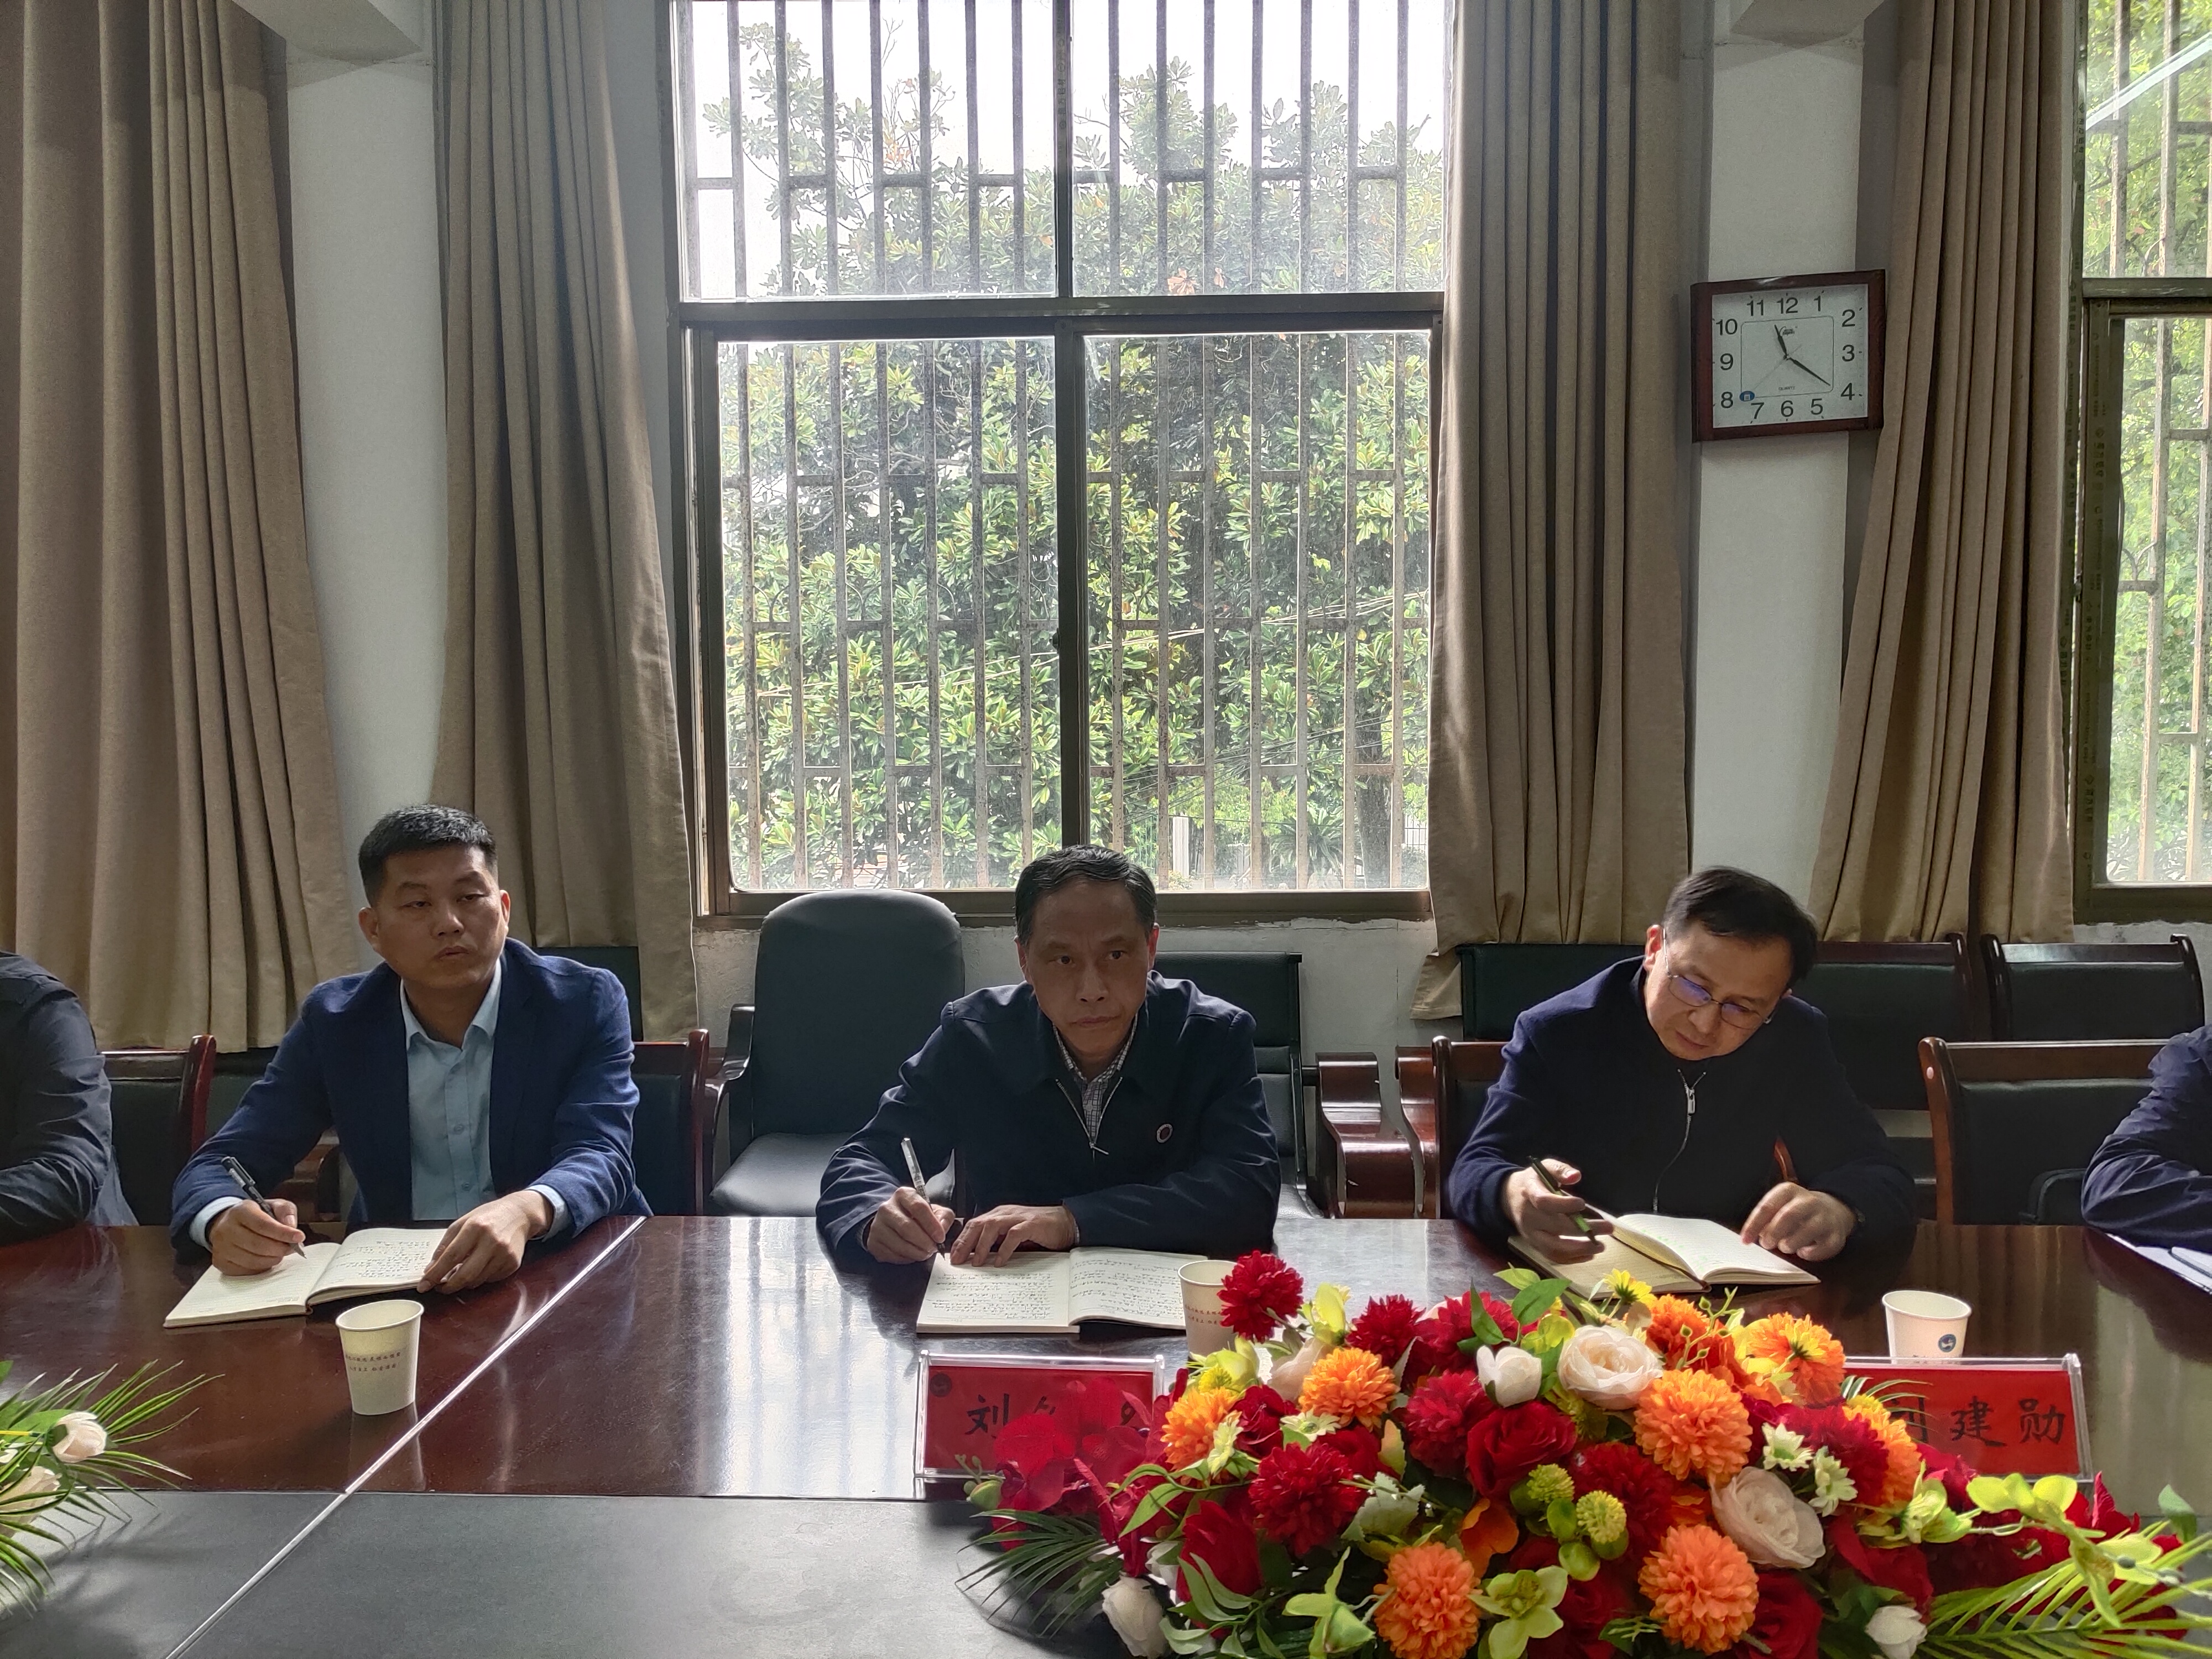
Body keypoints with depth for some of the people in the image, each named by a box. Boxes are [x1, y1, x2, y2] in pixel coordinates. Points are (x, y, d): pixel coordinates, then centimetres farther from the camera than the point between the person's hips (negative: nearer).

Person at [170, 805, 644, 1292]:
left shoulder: (585, 1003, -6)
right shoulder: (335, 1022, 2)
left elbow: (600, 1159, -17)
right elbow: (220, 1164, 2)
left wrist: (525, 1212, -40)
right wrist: (225, 1221, -23)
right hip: (396, 1283, 3)